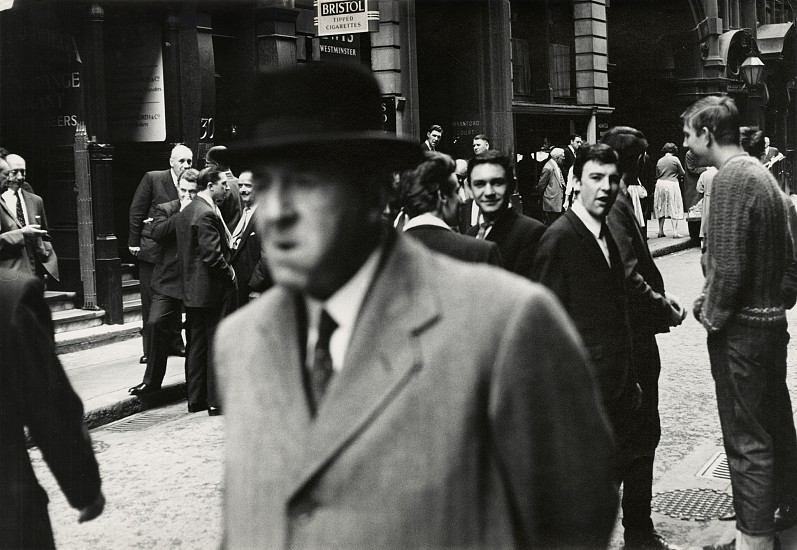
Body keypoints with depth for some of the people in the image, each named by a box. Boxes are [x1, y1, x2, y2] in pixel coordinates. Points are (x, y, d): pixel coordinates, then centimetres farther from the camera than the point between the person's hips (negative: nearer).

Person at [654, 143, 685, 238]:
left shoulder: (659, 161, 6)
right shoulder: (675, 159, -5)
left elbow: (657, 175, 11)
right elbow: (682, 173, -1)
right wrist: (677, 175, 20)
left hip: (660, 184, 4)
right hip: (672, 184, -4)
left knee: (661, 209, 13)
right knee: (674, 209, -2)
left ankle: (661, 231, 15)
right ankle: (675, 233, -7)